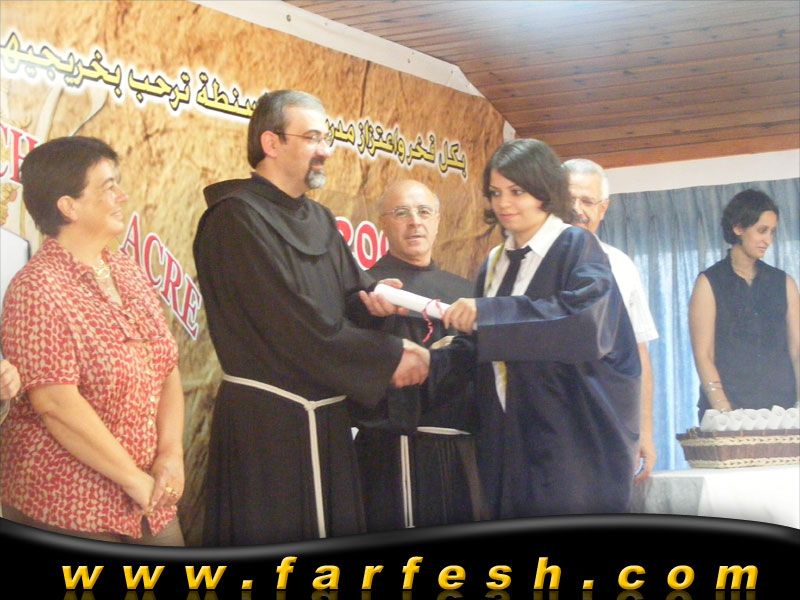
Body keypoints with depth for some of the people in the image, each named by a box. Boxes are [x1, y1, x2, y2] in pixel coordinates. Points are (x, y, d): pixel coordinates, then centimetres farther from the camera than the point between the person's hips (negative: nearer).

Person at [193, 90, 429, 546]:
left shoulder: (320, 219, 14)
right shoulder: (236, 217, -14)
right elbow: (296, 324, -20)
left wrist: (372, 301, -11)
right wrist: (389, 357, -13)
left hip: (326, 417, 8)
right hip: (266, 420, -8)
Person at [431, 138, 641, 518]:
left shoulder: (576, 247, -5)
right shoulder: (495, 263, 15)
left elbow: (587, 317, -24)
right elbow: (478, 349, 16)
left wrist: (488, 313, -27)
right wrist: (429, 361, -4)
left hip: (572, 440, -6)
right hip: (507, 440, 6)